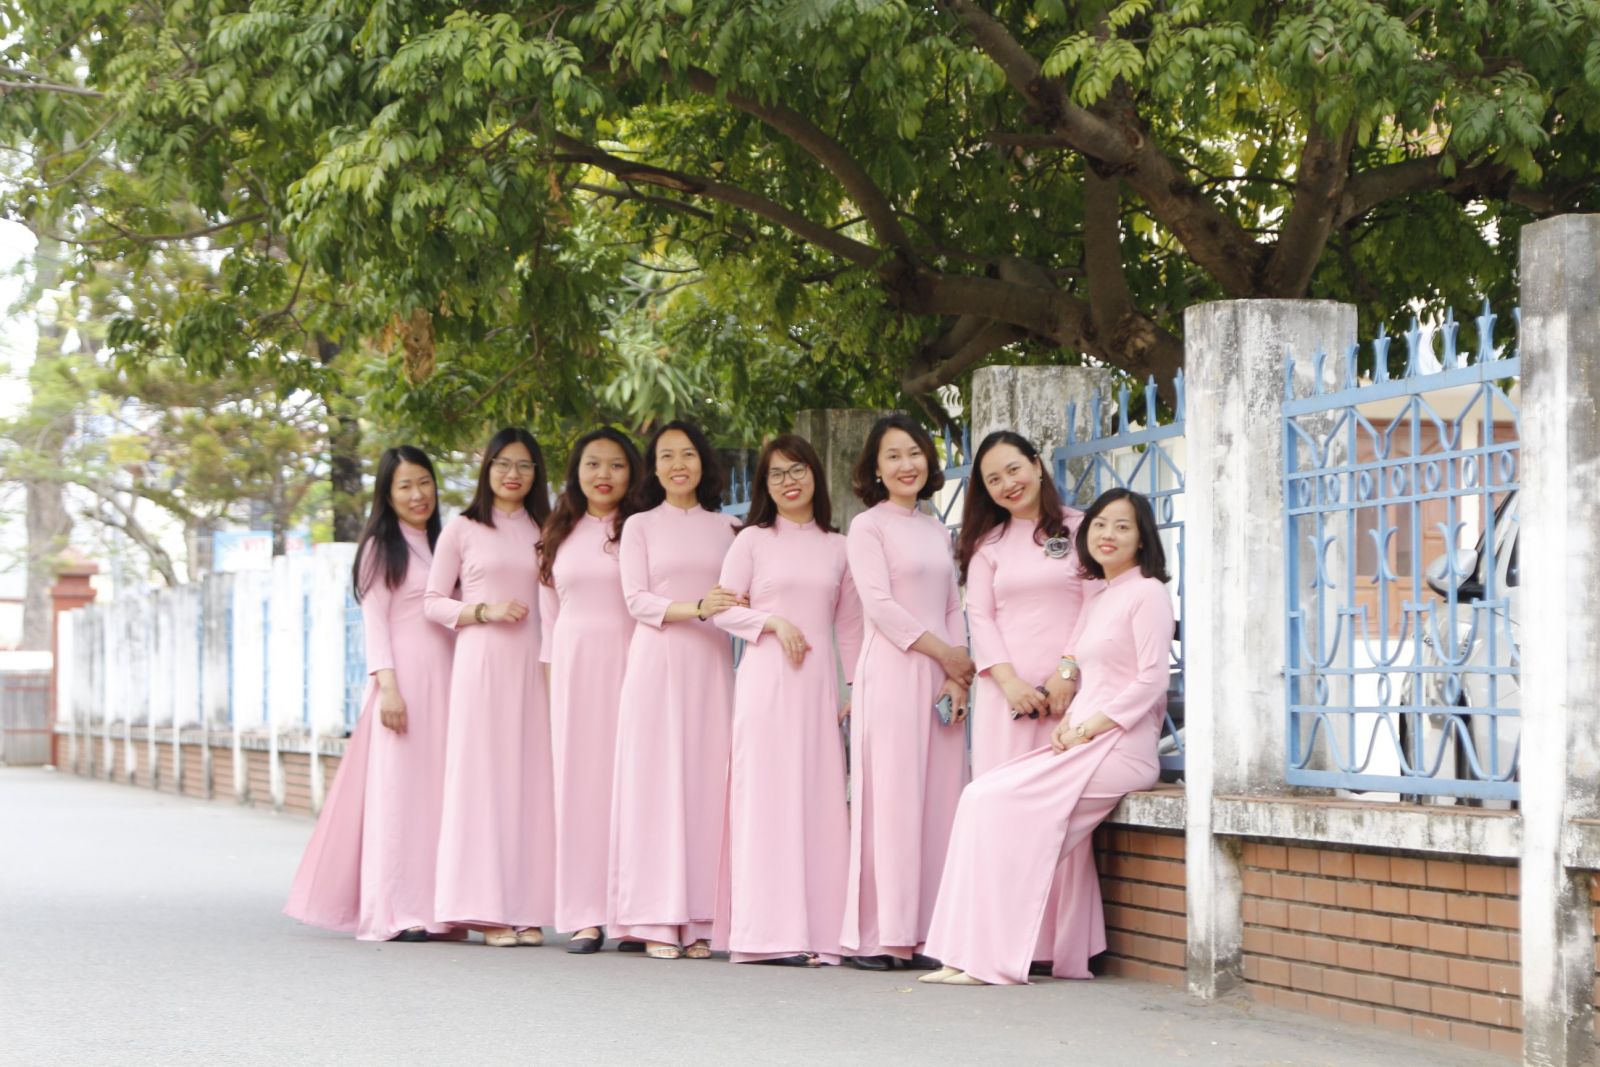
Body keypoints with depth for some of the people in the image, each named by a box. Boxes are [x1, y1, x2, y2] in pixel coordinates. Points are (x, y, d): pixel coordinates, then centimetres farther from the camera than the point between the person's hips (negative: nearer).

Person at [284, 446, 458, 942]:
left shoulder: (442, 544, 20)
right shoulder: (381, 547, 2)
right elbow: (374, 620, -5)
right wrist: (387, 685, -15)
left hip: (444, 677, 6)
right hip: (404, 675, -6)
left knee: (438, 789, 1)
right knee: (397, 786, -8)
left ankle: (434, 909, 3)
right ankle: (396, 913, -9)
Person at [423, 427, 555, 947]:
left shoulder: (544, 531, 15)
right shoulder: (462, 529, 6)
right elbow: (433, 602, 5)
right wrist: (484, 611, -10)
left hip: (532, 665, 3)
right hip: (481, 660, -3)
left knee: (532, 779, -1)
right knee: (482, 775, -6)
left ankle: (527, 909, 1)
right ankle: (487, 909, -5)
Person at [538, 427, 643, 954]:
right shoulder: (560, 534, 15)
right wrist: (550, 671, 12)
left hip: (629, 663, -4)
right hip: (572, 665, 4)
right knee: (578, 781, 1)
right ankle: (586, 915, 2)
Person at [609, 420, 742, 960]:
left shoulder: (727, 529, 14)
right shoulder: (641, 526, 8)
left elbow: (742, 598, 15)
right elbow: (637, 600, -2)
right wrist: (696, 608, -15)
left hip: (711, 668, 2)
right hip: (657, 660, -2)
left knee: (706, 784, -3)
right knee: (655, 783, -6)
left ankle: (698, 923, -2)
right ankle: (656, 921, -5)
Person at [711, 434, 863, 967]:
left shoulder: (837, 546, 14)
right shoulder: (753, 540, 6)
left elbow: (849, 623, 15)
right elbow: (724, 609, 3)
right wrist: (774, 623, -12)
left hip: (819, 683, 3)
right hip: (765, 679, -3)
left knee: (820, 798, -1)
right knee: (768, 796, -7)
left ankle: (816, 931, 0)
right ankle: (768, 932, -8)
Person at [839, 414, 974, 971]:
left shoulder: (937, 530, 19)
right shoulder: (868, 526, 1)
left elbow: (953, 607, 15)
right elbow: (878, 603, -9)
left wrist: (958, 676, 1)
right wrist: (945, 653, -9)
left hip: (941, 677, 6)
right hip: (890, 672, -6)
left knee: (940, 801, 0)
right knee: (890, 799, -9)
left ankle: (923, 933, 2)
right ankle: (876, 935, -8)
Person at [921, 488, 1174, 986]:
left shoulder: (1147, 593, -4)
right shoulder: (1098, 600, 22)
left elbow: (1151, 682, -12)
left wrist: (1087, 729, -14)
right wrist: (1067, 723, 2)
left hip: (1118, 744, -8)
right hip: (1082, 742, 8)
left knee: (995, 800, -20)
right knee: (983, 796, -10)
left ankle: (989, 959, -20)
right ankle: (972, 956, -14)